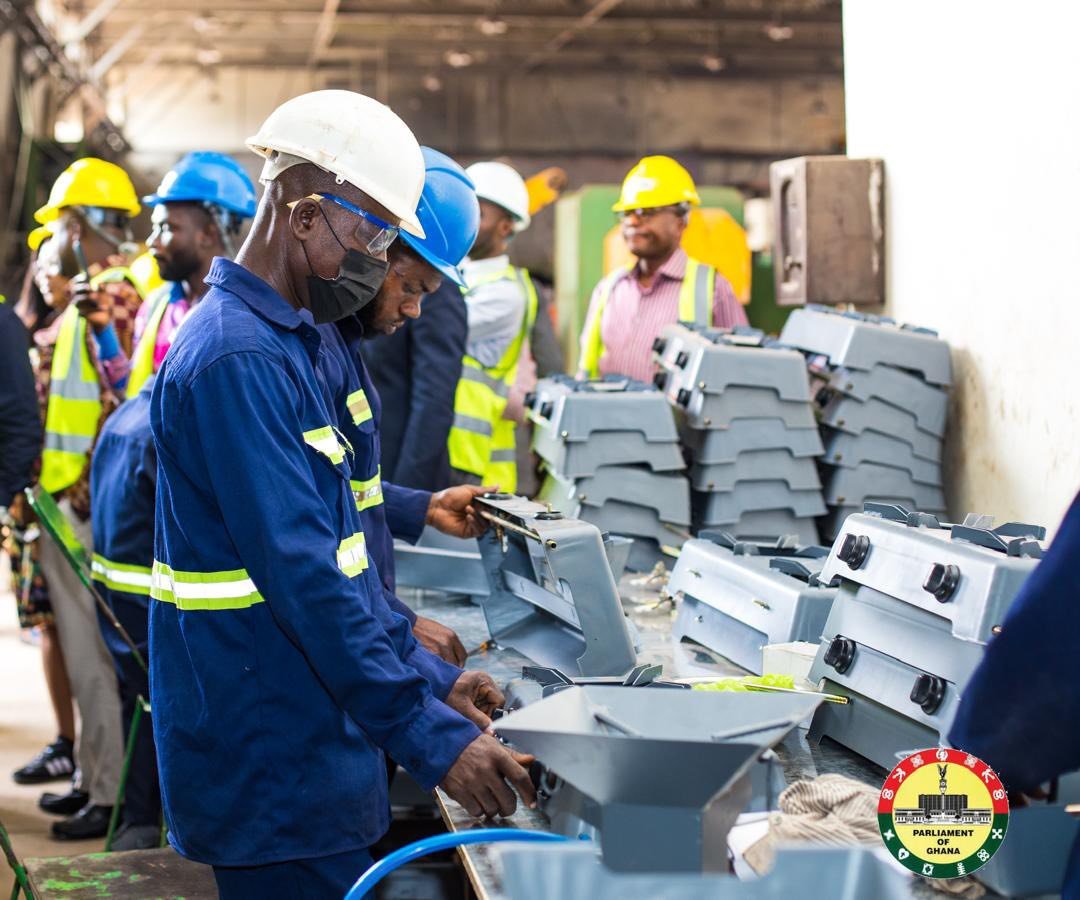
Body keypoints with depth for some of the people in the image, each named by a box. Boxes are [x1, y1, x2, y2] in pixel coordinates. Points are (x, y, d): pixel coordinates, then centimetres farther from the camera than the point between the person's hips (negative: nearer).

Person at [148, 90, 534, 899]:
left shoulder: (284, 344, 13)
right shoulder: (237, 360, -20)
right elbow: (300, 577, -25)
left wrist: (427, 677, 13)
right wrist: (430, 737, -24)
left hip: (306, 755, 10)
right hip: (274, 778, -10)